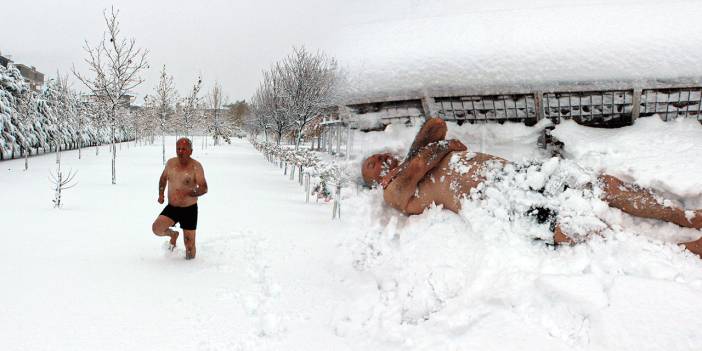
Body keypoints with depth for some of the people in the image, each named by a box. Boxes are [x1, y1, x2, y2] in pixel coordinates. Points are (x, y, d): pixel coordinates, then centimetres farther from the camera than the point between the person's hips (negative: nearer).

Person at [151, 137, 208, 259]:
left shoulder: (196, 166, -16)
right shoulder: (171, 163, -1)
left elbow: (204, 189, -21)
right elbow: (163, 178, 18)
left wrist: (187, 193, -36)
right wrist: (161, 194, 4)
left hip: (189, 209, -4)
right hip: (171, 207, 4)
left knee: (189, 244, -1)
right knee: (156, 228, -18)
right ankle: (173, 234, 16)